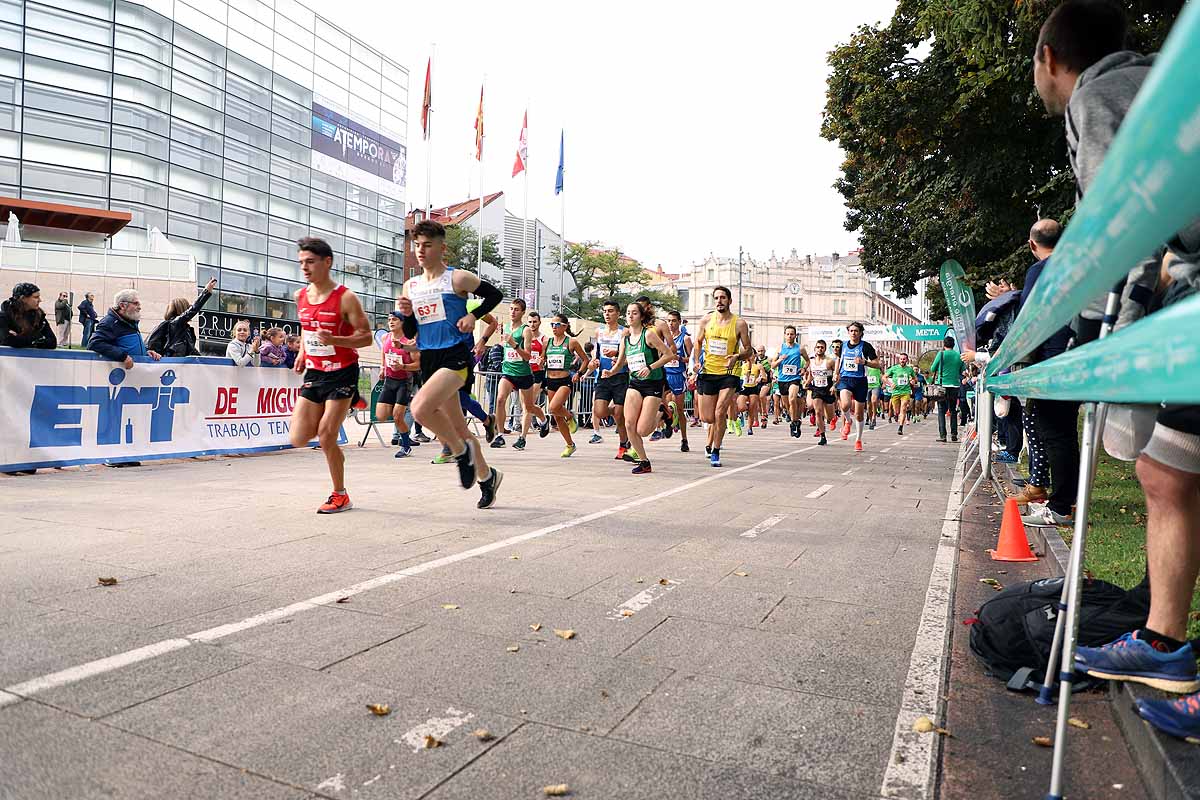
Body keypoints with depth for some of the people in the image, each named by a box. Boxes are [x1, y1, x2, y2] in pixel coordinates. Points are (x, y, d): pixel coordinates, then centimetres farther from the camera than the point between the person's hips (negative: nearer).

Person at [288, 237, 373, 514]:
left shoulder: (345, 298, -15)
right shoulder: (300, 296, 5)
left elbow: (366, 336, -14)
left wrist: (334, 340, -29)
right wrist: (302, 353, 12)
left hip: (342, 374, -6)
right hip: (313, 374, 6)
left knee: (326, 437, -8)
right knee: (298, 440, 1)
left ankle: (340, 496, 12)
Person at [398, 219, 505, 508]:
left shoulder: (457, 278, -4)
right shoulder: (410, 286, 11)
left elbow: (495, 295, 5)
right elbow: (409, 333, 15)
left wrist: (473, 316, -8)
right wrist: (407, 314, -5)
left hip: (457, 354, -7)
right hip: (429, 359, 7)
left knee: (420, 408, -28)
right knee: (457, 426, 12)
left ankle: (461, 451, -5)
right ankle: (486, 475, 32)